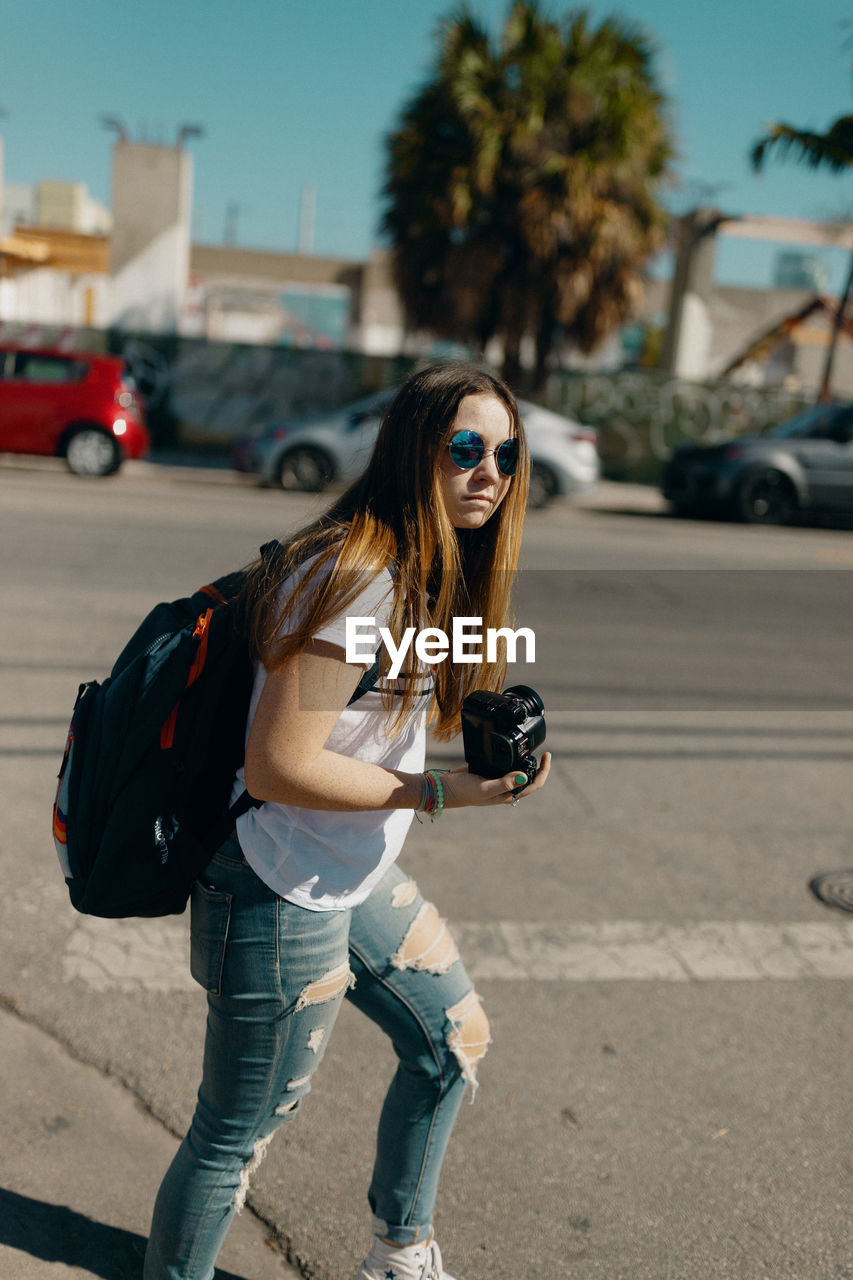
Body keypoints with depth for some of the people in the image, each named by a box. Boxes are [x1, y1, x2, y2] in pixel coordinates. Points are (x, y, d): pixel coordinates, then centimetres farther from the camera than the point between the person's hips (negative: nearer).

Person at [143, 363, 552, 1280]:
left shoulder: (427, 573, 5)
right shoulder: (360, 579, -26)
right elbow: (276, 766, -28)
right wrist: (439, 792, -22)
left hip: (359, 877, 10)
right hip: (282, 900, -10)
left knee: (453, 1040, 24)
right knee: (237, 1134, 8)